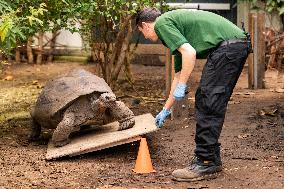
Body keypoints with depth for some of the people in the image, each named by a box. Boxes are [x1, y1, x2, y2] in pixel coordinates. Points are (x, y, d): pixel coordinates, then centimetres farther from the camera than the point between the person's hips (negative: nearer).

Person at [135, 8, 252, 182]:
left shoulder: (161, 23, 0)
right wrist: (166, 109, 42)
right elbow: (178, 74, 35)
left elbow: (189, 52, -15)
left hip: (227, 46, -10)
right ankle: (212, 158, 20)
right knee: (205, 101, 15)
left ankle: (205, 164, -3)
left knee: (207, 104, -6)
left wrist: (182, 86, -7)